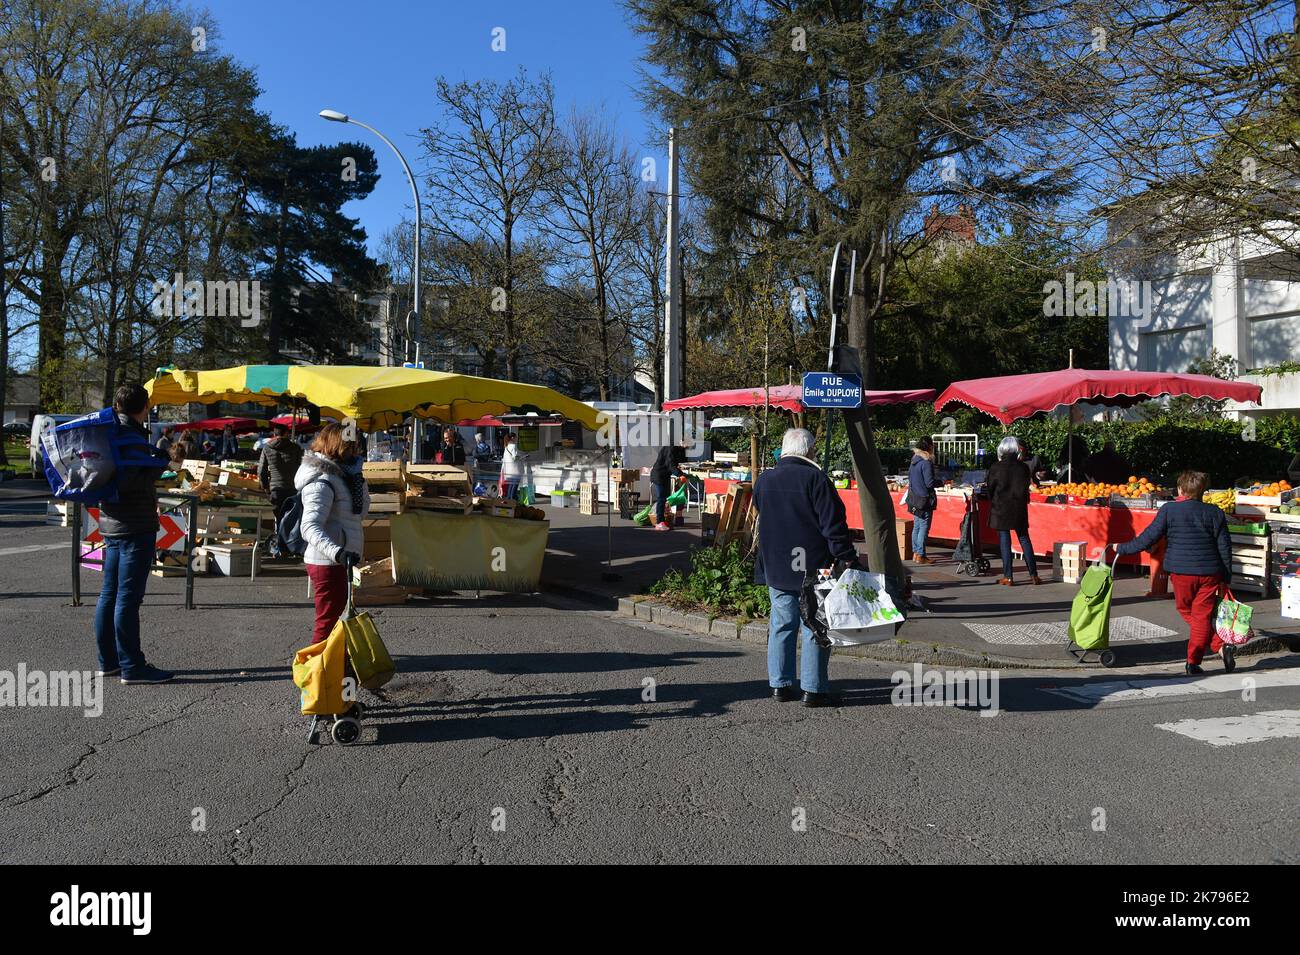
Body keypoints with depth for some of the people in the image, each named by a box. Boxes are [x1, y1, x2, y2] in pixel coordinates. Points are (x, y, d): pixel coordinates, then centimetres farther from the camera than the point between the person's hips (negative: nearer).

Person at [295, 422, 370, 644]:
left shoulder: (338, 475, 11)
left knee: (335, 616, 20)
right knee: (328, 621, -5)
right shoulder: (321, 482, -18)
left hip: (336, 562, 10)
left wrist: (358, 480, 9)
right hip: (327, 563, -10)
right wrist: (337, 552, -42)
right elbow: (310, 527, -31)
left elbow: (362, 512, 19)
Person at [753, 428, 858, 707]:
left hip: (775, 567, 5)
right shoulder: (815, 478, -13)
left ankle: (780, 684, 16)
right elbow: (833, 525, -14)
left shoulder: (763, 480, 6)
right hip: (813, 567, -5)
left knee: (781, 625, 12)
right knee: (815, 627, 2)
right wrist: (849, 558, -10)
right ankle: (813, 689, 4)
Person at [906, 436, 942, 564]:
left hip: (914, 498, 9)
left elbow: (910, 479, 17)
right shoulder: (926, 462, -17)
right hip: (924, 499, -9)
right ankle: (920, 556, -2)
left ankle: (915, 553, 18)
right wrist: (941, 482, -2)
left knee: (916, 526, 13)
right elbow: (930, 482, -18)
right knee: (924, 527, -4)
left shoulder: (914, 460, 9)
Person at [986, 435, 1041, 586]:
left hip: (1000, 509, -3)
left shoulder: (996, 467, -11)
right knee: (1024, 540, 11)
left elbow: (989, 487, -2)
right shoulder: (1023, 467, -3)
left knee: (1005, 542, 2)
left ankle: (1008, 577, 2)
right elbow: (1026, 488, 6)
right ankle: (1033, 575, 12)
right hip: (1019, 509, 3)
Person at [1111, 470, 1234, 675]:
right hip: (1210, 572, 2)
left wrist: (1121, 548, 4)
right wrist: (1226, 577, 9)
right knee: (1202, 616, 5)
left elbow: (1148, 539, -8)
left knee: (1187, 612, 15)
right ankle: (1193, 662, -1)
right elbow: (1224, 546, 3)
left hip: (1181, 571, -2)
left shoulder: (1169, 510, -6)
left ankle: (1219, 645, 8)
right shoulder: (1214, 512, 3)